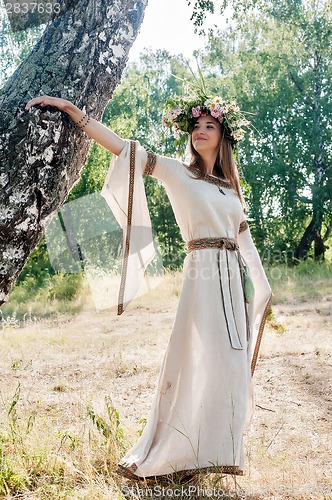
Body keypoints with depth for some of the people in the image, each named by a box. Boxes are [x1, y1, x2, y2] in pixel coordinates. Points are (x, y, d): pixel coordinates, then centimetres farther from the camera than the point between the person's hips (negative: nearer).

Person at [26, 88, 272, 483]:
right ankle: (166, 455, 2)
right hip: (204, 276, -6)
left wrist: (261, 286, 19)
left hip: (235, 277, 6)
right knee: (201, 359, -10)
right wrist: (72, 110, -13)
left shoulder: (230, 187, 18)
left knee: (230, 363, 6)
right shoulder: (178, 173, 2)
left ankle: (214, 450, 19)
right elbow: (123, 148, -7)